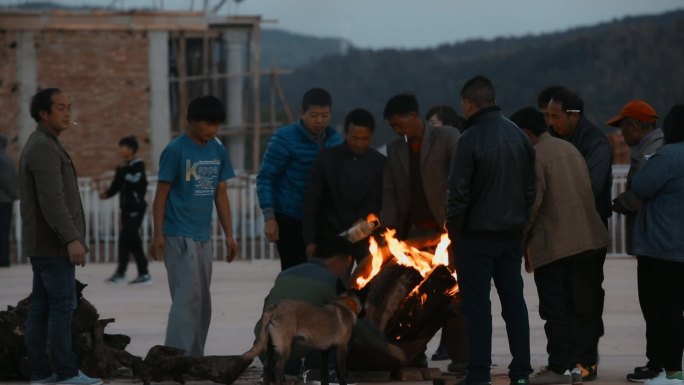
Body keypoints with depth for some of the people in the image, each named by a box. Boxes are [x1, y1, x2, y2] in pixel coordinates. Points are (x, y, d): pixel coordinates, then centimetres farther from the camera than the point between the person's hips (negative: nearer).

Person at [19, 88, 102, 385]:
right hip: (53, 244, -10)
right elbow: (52, 200, -25)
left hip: (42, 243, 10)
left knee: (41, 306, 8)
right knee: (62, 305, -7)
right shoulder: (45, 148, -16)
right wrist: (71, 239, -29)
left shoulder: (41, 145, 17)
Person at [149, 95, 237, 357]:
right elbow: (161, 194, -7)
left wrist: (229, 235, 11)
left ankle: (195, 358, 17)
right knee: (188, 296, -13)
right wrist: (158, 235, -13)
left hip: (203, 236, 7)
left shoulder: (218, 151, 9)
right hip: (178, 236, -7)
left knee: (203, 300, 10)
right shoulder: (176, 150, -9)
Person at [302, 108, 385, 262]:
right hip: (333, 237, -1)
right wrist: (310, 241, -7)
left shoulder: (380, 163, -1)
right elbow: (312, 202, -3)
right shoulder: (327, 159, -4)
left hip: (368, 239, 1)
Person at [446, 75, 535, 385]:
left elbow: (458, 192, -14)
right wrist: (519, 219, 15)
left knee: (477, 304, -2)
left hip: (477, 234, -6)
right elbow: (531, 187, 11)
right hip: (511, 234, 6)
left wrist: (454, 231, -4)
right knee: (514, 301, 11)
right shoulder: (519, 136, 7)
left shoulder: (472, 138, -14)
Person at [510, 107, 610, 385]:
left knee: (553, 308, -3)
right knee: (568, 305, 14)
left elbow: (531, 204, -16)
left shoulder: (535, 156, -12)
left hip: (551, 243, -8)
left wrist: (520, 241, -7)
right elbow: (586, 192, 16)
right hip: (580, 238, 8)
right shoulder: (570, 149, 15)